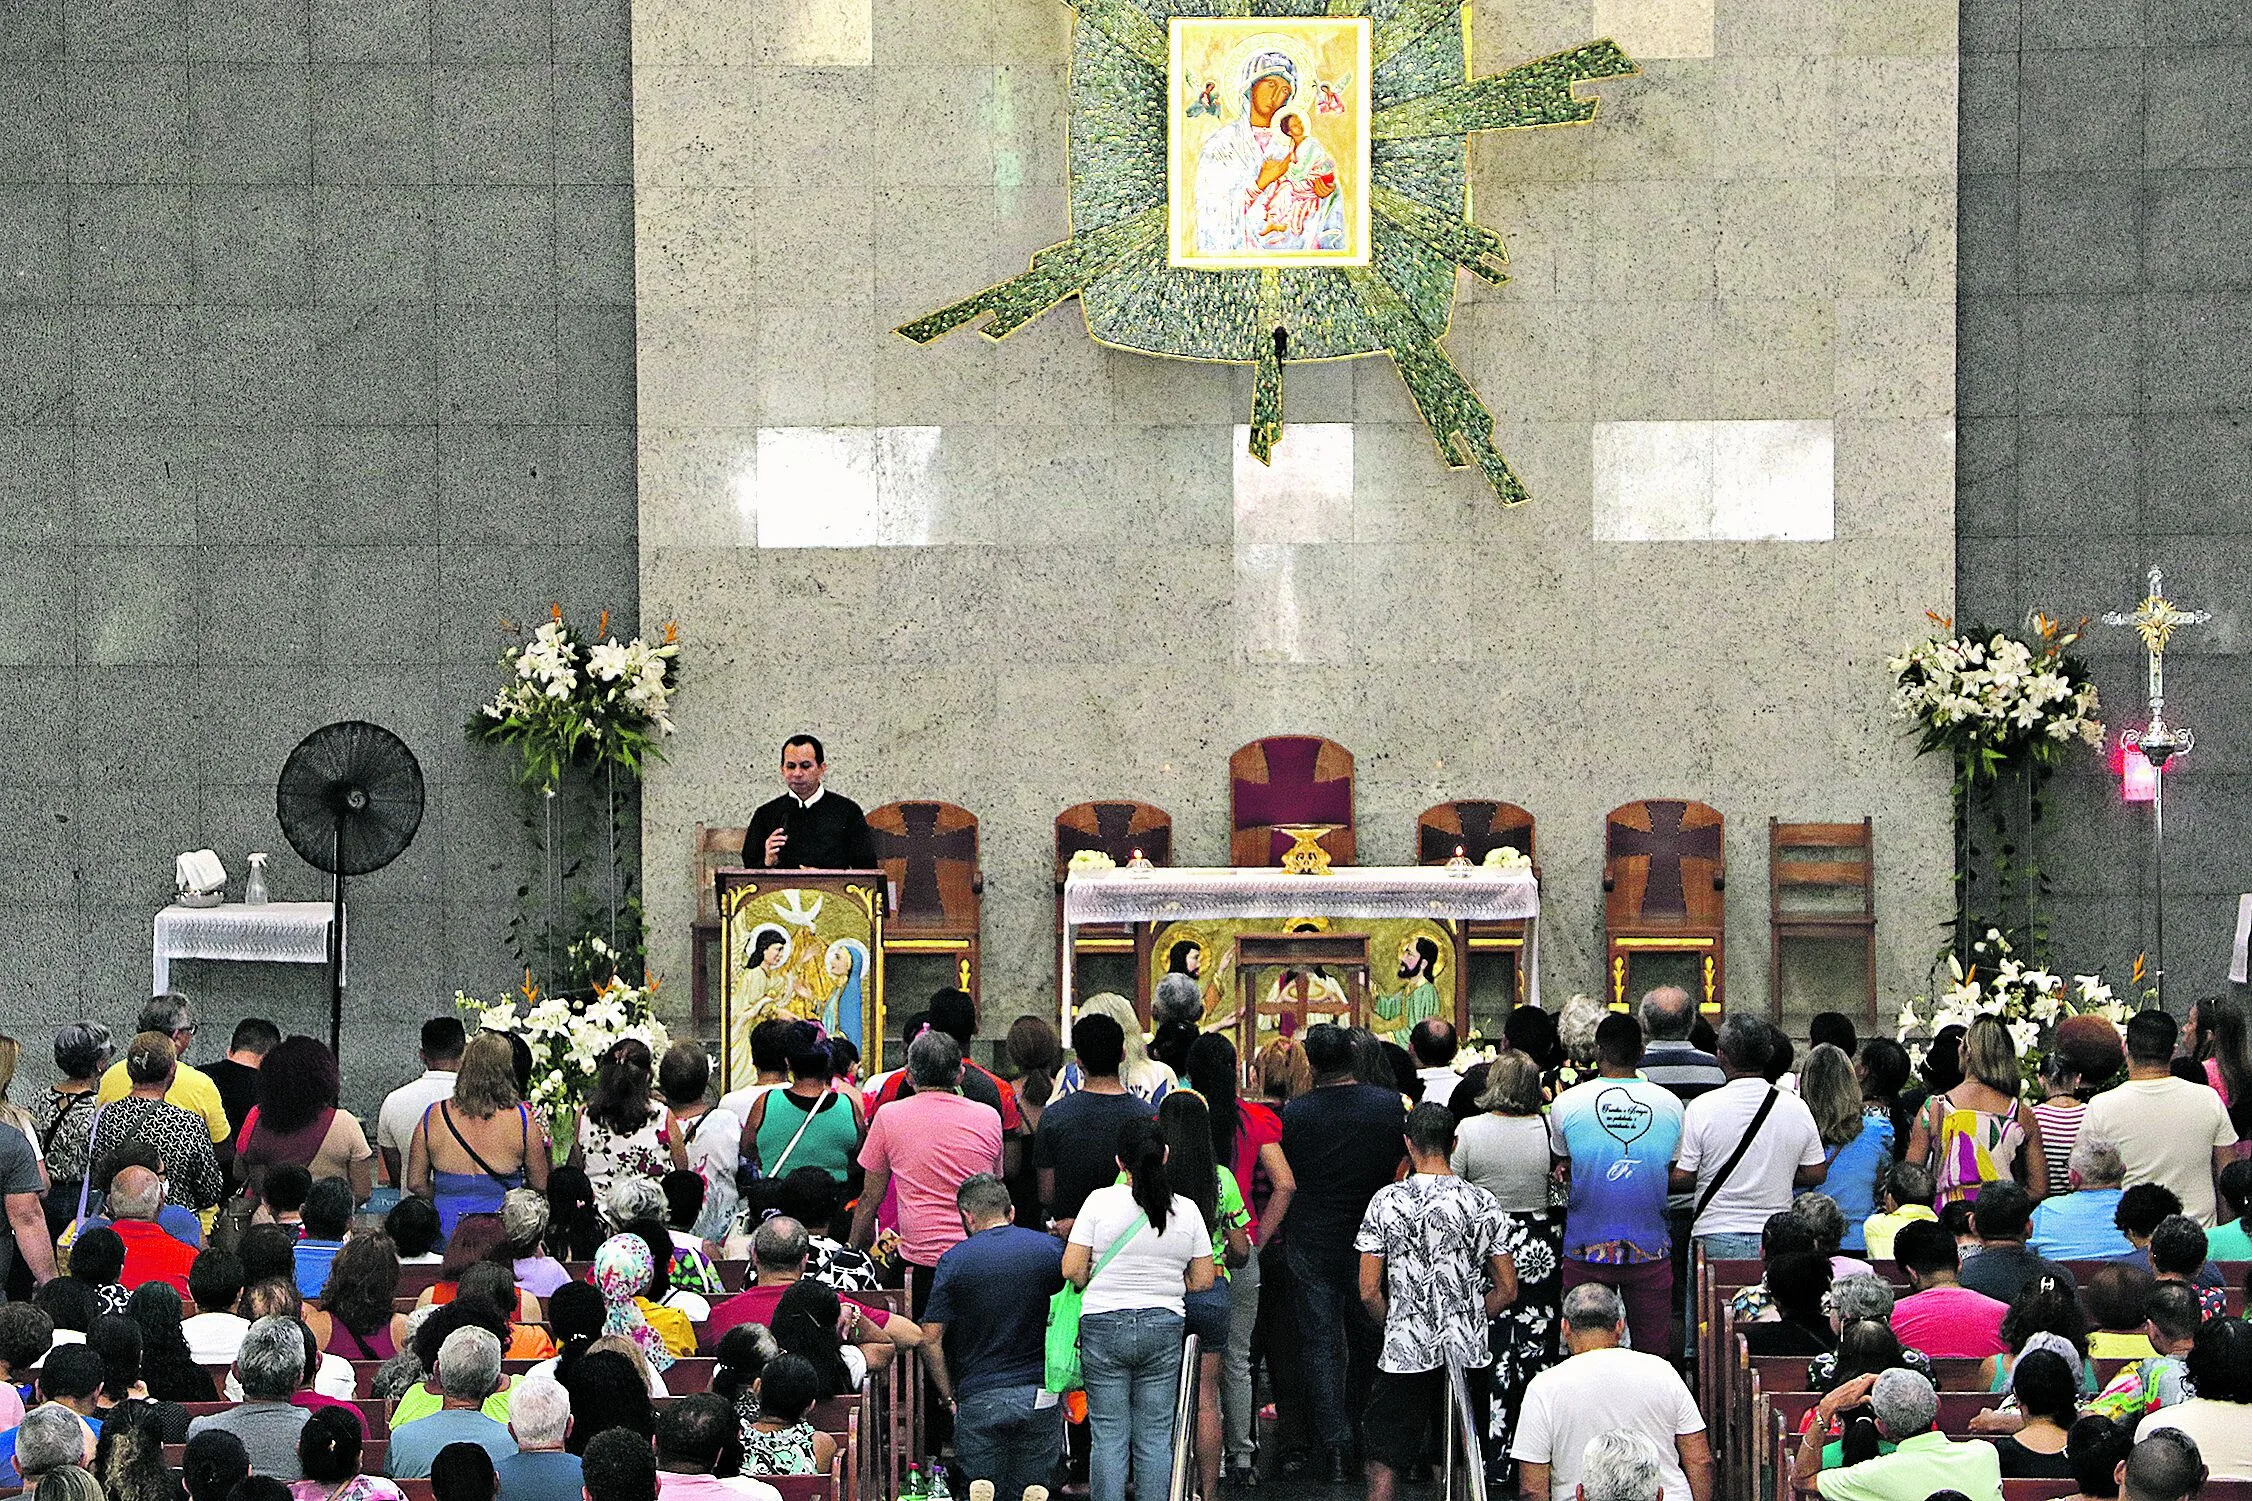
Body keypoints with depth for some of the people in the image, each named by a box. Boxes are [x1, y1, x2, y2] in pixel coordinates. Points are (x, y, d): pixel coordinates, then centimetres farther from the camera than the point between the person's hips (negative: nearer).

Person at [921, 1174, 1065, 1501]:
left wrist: (948, 1396, 7)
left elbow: (930, 1339, -3)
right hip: (1040, 1396, 2)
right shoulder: (1050, 1250, 3)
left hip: (980, 1398, -2)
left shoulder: (955, 1260, -2)